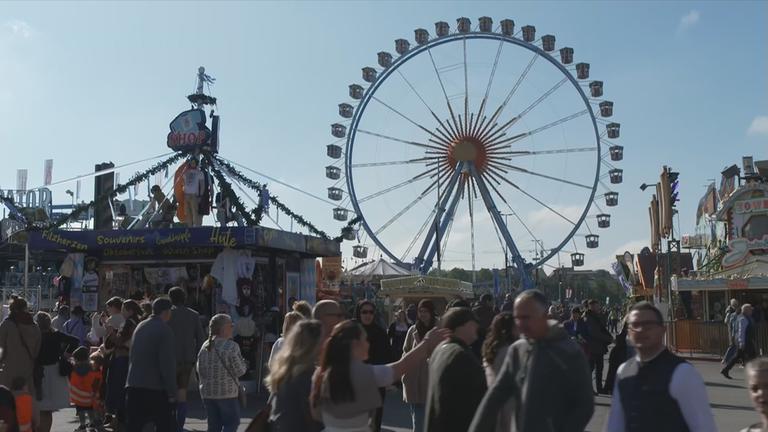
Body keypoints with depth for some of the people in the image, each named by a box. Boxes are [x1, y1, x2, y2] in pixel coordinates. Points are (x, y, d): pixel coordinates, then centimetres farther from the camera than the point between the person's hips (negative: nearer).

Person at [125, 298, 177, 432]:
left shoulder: (140, 326, 12)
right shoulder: (164, 330, -11)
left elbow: (133, 357, 17)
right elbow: (168, 364, -16)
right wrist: (172, 393, -12)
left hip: (133, 387, 7)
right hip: (156, 390, -7)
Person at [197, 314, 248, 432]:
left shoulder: (205, 346, 5)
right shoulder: (231, 346, -15)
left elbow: (199, 370, 9)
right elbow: (239, 371, -13)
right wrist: (244, 365, 7)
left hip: (207, 392, 6)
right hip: (227, 392, -6)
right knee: (232, 422, 5)